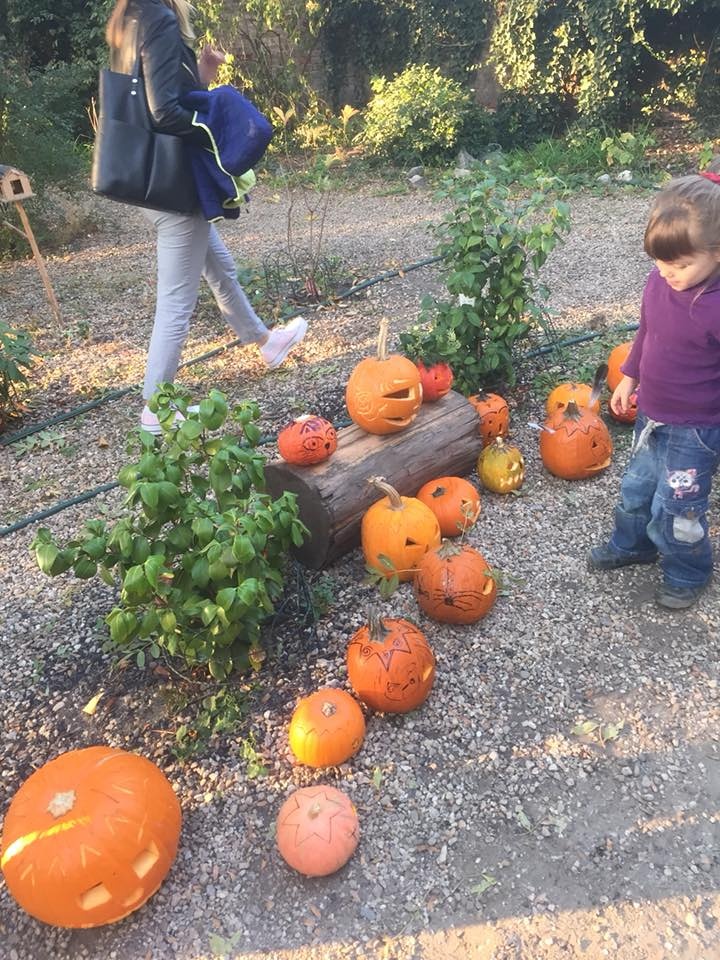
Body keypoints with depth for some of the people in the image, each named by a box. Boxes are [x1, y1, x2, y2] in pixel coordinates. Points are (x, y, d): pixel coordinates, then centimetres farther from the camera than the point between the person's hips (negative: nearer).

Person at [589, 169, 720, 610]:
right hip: (651, 415, 7)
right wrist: (629, 377, 19)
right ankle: (631, 544, 51)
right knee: (637, 487, 24)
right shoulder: (660, 281, -8)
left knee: (676, 511, 8)